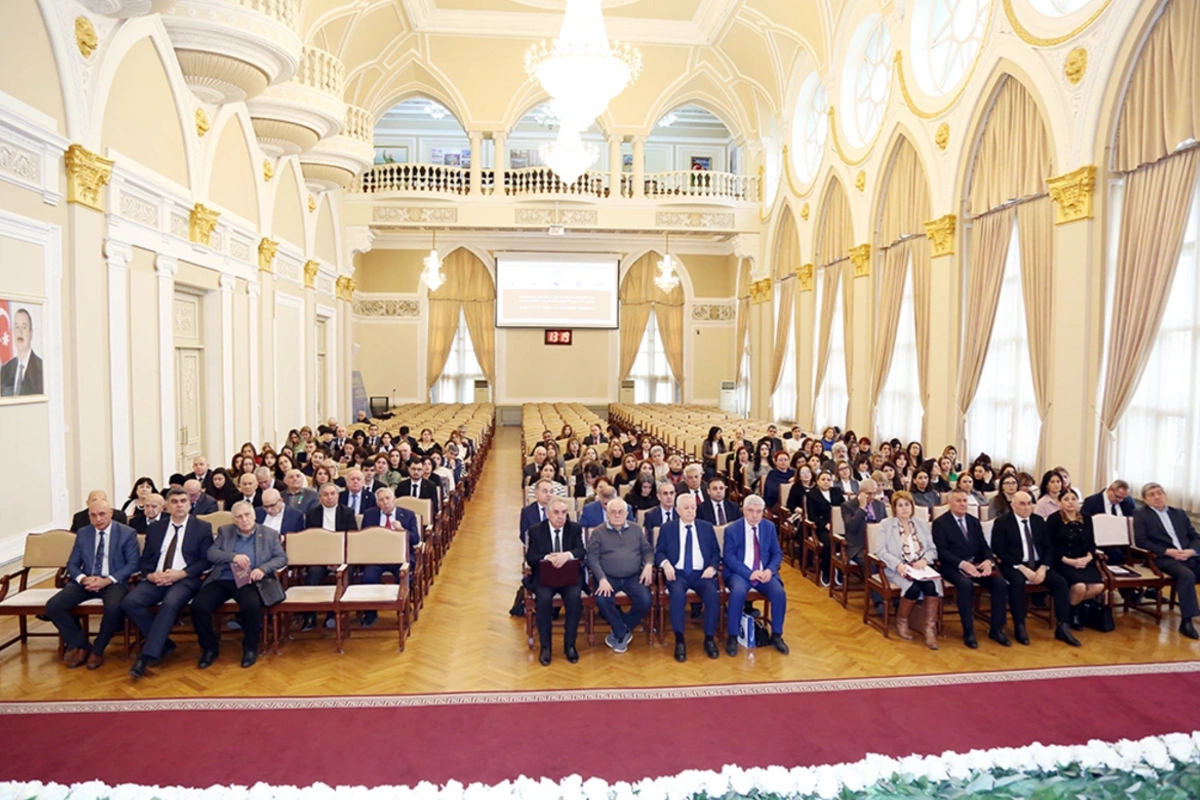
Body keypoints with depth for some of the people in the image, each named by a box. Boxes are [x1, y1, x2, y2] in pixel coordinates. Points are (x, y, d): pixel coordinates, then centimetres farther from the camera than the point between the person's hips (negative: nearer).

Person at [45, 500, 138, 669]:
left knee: (114, 608, -35)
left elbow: (132, 564, -5)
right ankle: (80, 645, 2)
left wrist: (108, 580, -18)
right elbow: (72, 564, 10)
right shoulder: (82, 533, 11)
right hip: (86, 581, 5)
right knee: (53, 605, -19)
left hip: (114, 582, -5)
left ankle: (97, 649, -7)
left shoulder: (127, 533, -2)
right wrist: (83, 579, -12)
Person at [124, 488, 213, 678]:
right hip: (155, 579, 4)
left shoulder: (202, 527, 7)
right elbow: (144, 560, 15)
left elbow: (206, 560, 1)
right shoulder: (155, 528, 19)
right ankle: (163, 643, -6)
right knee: (129, 602, -23)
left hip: (185, 579, -4)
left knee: (170, 603, -34)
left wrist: (180, 574, -14)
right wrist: (150, 575, -8)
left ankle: (147, 655, -25)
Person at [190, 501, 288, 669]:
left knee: (253, 605, -33)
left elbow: (282, 558, 4)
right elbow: (211, 553, 3)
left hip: (248, 582, -2)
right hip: (222, 580, 3)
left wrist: (263, 568, -15)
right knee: (198, 605, -23)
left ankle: (250, 648, -8)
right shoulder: (225, 531, 15)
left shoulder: (269, 534, 9)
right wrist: (233, 556, -16)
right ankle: (210, 648, 2)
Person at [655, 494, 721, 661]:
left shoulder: (707, 527, 14)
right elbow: (659, 552, 6)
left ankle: (709, 638, -14)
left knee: (713, 594, -30)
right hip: (678, 573, -1)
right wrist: (665, 563, -16)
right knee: (677, 593, -34)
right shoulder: (667, 528, 9)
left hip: (701, 573, 1)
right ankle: (679, 640, -24)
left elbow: (716, 552, 13)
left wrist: (712, 567, -8)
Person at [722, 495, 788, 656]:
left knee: (779, 593, -24)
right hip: (740, 573, -3)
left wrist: (770, 570, -13)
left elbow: (777, 553, 8)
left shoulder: (769, 526, 6)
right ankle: (732, 637, -18)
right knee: (738, 592, -33)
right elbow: (728, 558, -9)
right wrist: (749, 573, -21)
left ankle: (776, 635, -3)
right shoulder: (732, 529, -4)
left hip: (764, 572, 3)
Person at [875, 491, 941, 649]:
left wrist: (924, 560, -13)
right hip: (898, 569, -3)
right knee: (914, 587, -31)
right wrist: (898, 565, -23)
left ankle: (930, 629, -21)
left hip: (921, 567, 3)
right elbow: (882, 551, -6)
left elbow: (932, 549, 9)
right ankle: (901, 621, -6)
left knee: (932, 586, -29)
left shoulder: (922, 523, 14)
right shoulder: (886, 524, 2)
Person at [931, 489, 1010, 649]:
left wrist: (989, 560, -11)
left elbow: (984, 546, 12)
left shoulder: (974, 521, 17)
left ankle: (996, 629, -8)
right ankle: (968, 631, -21)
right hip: (953, 567, -5)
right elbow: (942, 552, -10)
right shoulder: (940, 523, -2)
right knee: (966, 584, -35)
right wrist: (962, 564, -25)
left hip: (977, 564, 5)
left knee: (1000, 582, -21)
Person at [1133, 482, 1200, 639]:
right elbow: (1141, 541, -4)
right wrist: (1168, 551, -14)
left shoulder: (1179, 513, 21)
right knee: (1187, 575, -34)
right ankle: (1187, 621, -27)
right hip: (1164, 558, -5)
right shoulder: (1141, 515, 6)